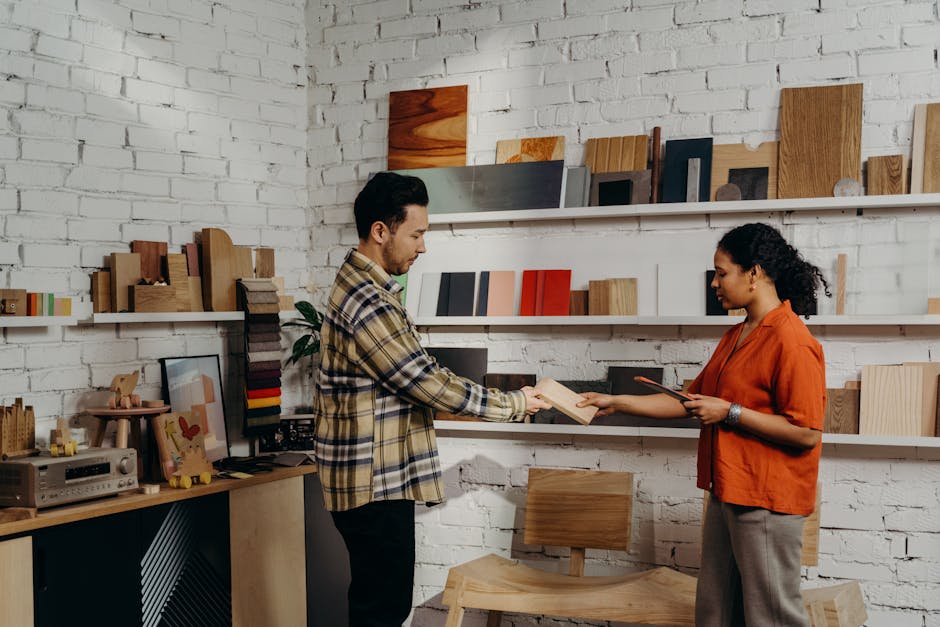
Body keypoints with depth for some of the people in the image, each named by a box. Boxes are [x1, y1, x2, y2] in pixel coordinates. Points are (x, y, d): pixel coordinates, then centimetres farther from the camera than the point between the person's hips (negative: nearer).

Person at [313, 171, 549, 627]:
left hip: (379, 479, 10)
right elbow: (428, 383, -19)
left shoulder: (361, 285, 13)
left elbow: (415, 376, 19)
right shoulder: (368, 304, -22)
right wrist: (514, 405, -8)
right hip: (374, 485, -10)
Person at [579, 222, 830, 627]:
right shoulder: (736, 336, 13)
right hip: (726, 494, 10)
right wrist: (616, 403, 13)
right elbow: (691, 400, 18)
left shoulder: (790, 341, -18)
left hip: (767, 500, -10)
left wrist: (729, 412, -18)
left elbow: (807, 432, -22)